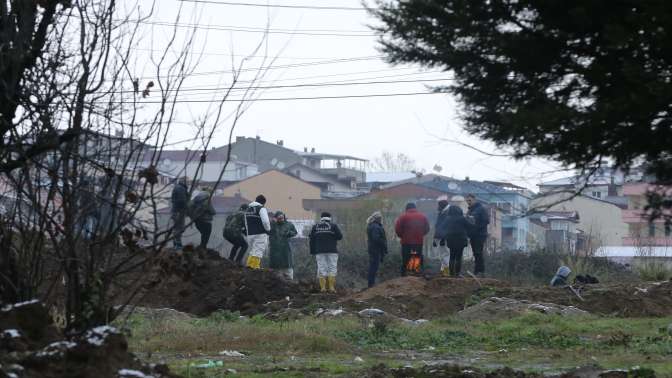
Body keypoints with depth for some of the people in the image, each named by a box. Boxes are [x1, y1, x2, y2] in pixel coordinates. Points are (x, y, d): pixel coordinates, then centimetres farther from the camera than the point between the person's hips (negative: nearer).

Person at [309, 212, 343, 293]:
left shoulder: (315, 227, 10)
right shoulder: (333, 226, 1)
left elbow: (311, 240, 9)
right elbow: (340, 236, -4)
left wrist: (313, 252, 13)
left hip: (319, 251, 2)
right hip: (332, 251, -2)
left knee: (321, 269, 2)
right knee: (332, 268, 1)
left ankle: (323, 287, -4)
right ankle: (331, 287, -5)